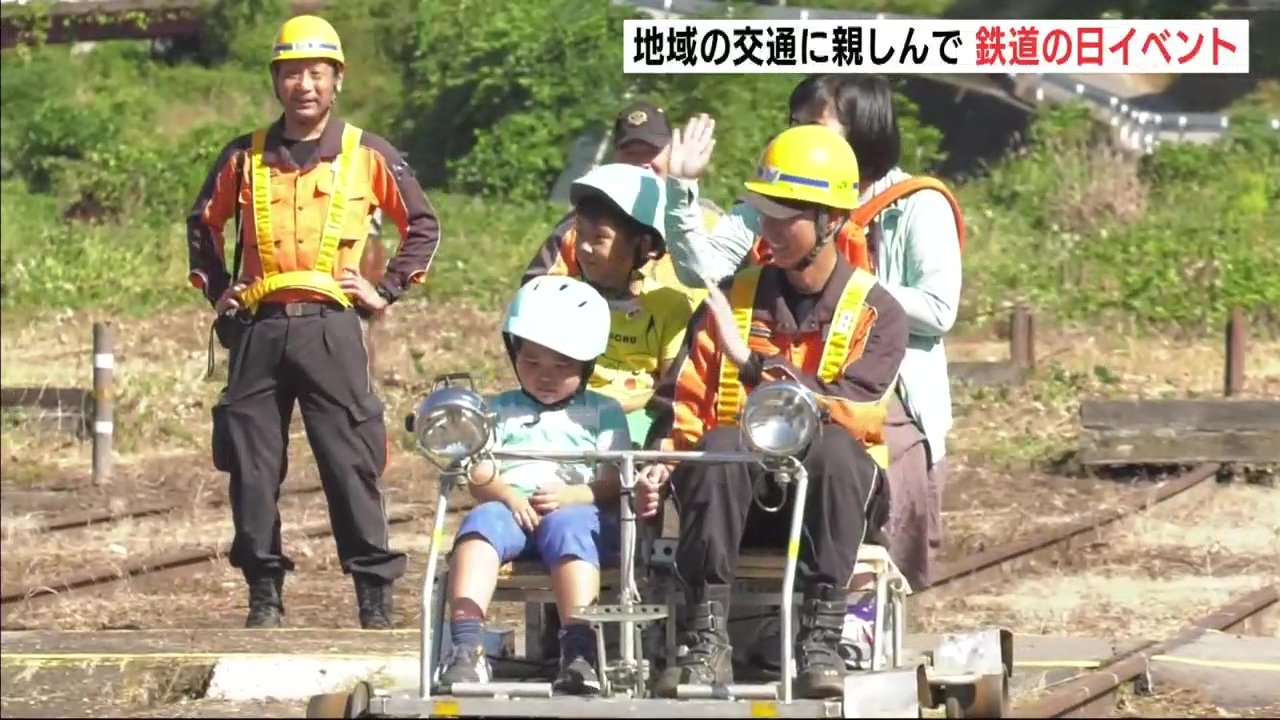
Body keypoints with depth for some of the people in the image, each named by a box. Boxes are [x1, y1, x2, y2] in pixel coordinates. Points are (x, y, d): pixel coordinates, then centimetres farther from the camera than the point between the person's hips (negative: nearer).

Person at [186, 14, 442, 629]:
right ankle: (264, 591, 8)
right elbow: (202, 223, 24)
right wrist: (216, 290, 15)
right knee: (251, 466, 1)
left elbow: (422, 224, 12)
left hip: (330, 327, -3)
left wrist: (387, 290, 5)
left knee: (351, 463, -7)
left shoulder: (368, 156, 4)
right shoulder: (245, 158, 10)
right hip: (258, 330, 3)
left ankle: (375, 592, -4)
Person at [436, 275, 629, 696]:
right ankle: (467, 646, -48)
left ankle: (579, 652, -51)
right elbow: (479, 479, 10)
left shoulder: (603, 414, 18)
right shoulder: (500, 411, 24)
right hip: (511, 510, 2)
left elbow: (615, 484, 5)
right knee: (482, 520, -33)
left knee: (568, 526, -38)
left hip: (579, 513, -2)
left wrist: (574, 495, -15)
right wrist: (505, 494, -13)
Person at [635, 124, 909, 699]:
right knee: (719, 445, -32)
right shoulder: (735, 296, 9)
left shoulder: (875, 312, 0)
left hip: (830, 495, -2)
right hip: (740, 488, 2)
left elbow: (852, 413, -17)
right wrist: (661, 462, -18)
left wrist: (752, 361, -23)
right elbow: (685, 398, 2)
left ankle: (822, 640, -37)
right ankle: (705, 640, -36)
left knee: (834, 447, -35)